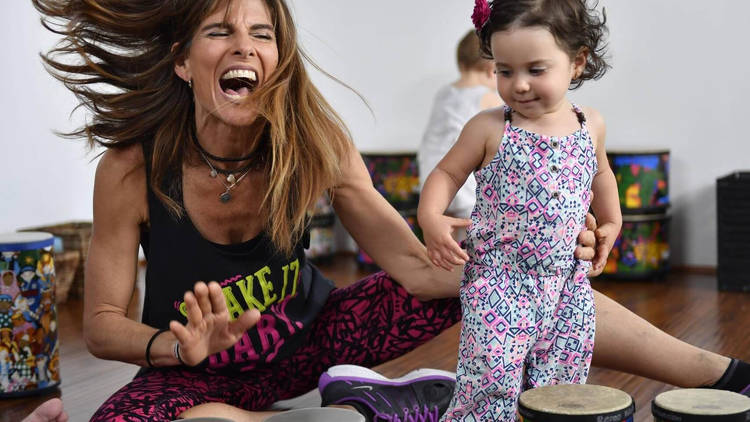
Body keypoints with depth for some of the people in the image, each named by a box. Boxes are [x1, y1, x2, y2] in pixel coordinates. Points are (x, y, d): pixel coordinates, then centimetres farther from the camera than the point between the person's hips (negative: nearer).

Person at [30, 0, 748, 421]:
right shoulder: (132, 167, -22)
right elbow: (102, 323, -13)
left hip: (310, 337, 2)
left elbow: (415, 264, -17)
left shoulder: (314, 144, -15)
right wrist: (183, 346, -35)